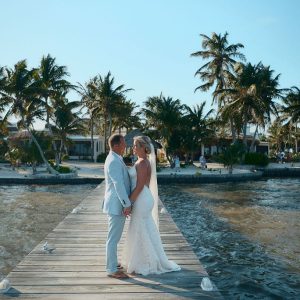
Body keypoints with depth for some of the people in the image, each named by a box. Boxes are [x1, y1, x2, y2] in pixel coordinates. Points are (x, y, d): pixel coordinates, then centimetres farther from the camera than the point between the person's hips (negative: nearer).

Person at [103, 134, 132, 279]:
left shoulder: (116, 159, 12)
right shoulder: (114, 161, -21)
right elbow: (118, 185, -24)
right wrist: (127, 204, -21)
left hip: (117, 204, 11)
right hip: (117, 205, -11)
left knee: (114, 236, 20)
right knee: (113, 237, -1)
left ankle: (112, 263, 34)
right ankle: (112, 269, 9)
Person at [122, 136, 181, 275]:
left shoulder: (142, 163, -18)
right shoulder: (142, 161, 12)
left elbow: (139, 186, -21)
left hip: (141, 201, -10)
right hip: (142, 200, 10)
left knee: (141, 233, 0)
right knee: (146, 232, 17)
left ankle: (144, 266, 12)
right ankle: (149, 263, 28)